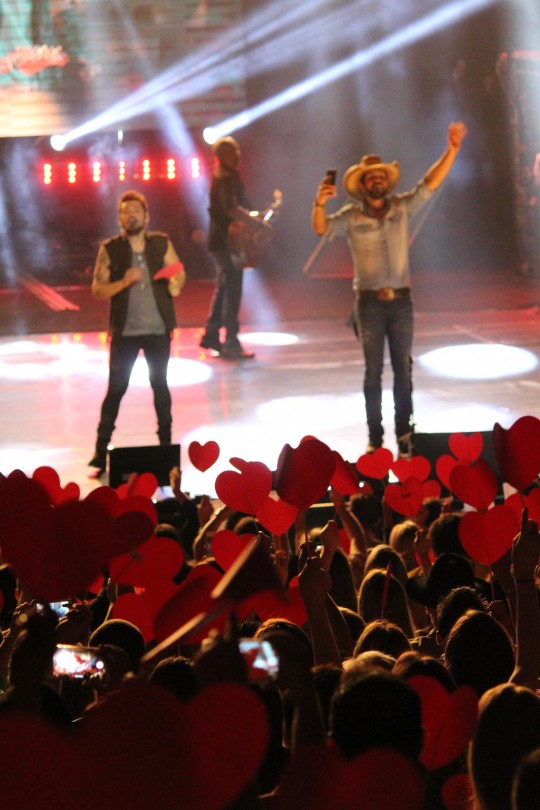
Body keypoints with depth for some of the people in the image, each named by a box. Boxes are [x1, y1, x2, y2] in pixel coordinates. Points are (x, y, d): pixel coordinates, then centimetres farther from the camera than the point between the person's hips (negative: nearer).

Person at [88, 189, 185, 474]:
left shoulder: (162, 243, 2)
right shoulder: (110, 249, -3)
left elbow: (179, 274, 4)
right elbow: (98, 289, -6)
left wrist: (175, 285, -19)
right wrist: (124, 282, -22)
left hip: (158, 329, 2)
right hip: (125, 330, -2)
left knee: (160, 385, 12)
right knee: (116, 388, -1)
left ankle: (166, 443, 24)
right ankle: (101, 450, 3)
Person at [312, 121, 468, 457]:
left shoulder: (402, 208, 6)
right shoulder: (351, 216, 1)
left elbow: (430, 183, 0)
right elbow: (322, 228, -12)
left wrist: (452, 150, -11)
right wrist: (319, 204, -33)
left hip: (401, 301, 2)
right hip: (369, 302, -2)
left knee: (403, 369, 3)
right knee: (373, 370, 3)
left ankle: (404, 434, 11)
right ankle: (375, 438, 8)